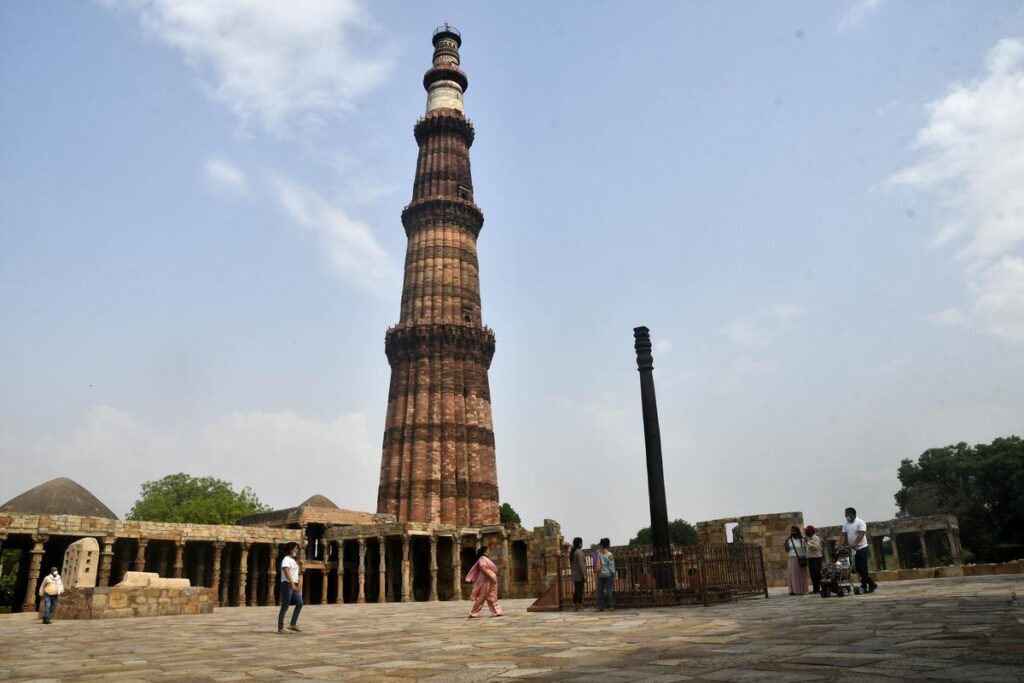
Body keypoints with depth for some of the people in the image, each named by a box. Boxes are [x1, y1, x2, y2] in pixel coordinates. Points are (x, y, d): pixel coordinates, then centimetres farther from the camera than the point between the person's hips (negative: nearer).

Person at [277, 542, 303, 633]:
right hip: (287, 584, -9)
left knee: (300, 603, -2)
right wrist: (292, 584, -33)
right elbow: (287, 572, -23)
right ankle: (280, 628, 3)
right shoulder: (286, 559, -9)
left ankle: (292, 625, 2)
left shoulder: (293, 560, 19)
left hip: (293, 585, 9)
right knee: (285, 607, -4)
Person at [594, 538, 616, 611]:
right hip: (608, 574, -3)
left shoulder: (598, 552, 1)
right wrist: (613, 576, -3)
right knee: (609, 590, 0)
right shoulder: (610, 555, -9)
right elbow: (611, 567, -8)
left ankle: (600, 606, 7)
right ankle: (611, 606, 0)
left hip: (600, 575, 3)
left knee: (600, 590, 6)